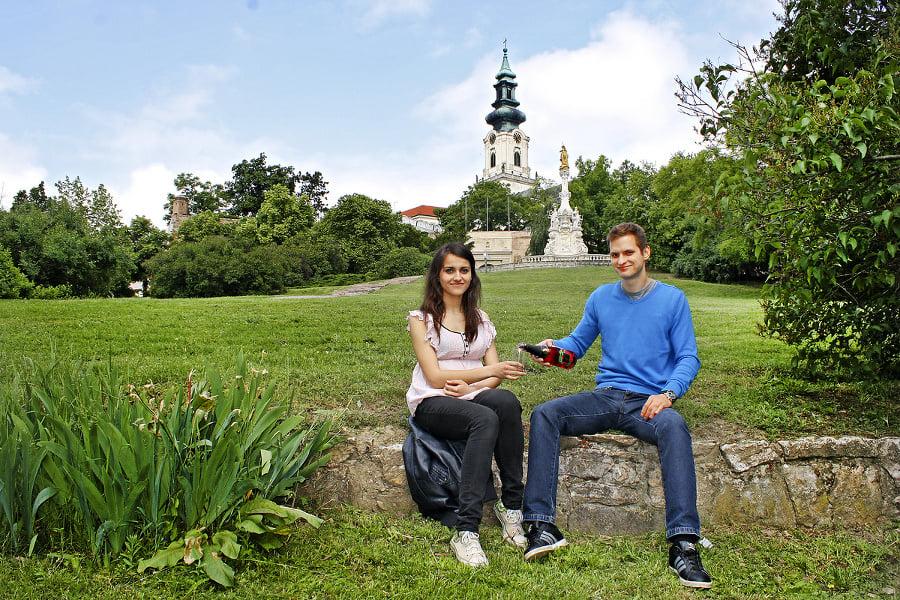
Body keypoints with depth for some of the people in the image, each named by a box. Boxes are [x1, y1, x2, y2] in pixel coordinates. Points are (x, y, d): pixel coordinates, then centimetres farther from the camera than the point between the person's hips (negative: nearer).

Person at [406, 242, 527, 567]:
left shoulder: (481, 319, 19)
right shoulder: (422, 319, 4)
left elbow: (495, 375, 10)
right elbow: (435, 376, -8)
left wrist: (471, 385, -13)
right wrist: (489, 372, -16)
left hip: (473, 398, 4)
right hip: (432, 403, -4)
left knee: (506, 400, -32)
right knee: (485, 419, -36)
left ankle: (511, 506, -26)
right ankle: (466, 531, -38)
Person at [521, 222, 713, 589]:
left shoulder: (672, 298, 6)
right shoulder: (601, 298, 15)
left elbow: (688, 358, 3)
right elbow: (579, 342, 20)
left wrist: (668, 393, -16)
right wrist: (555, 348, -4)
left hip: (648, 401, -3)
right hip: (606, 396, 3)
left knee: (674, 426, -38)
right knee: (543, 415, -22)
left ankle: (683, 544, -40)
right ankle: (540, 524, -29)